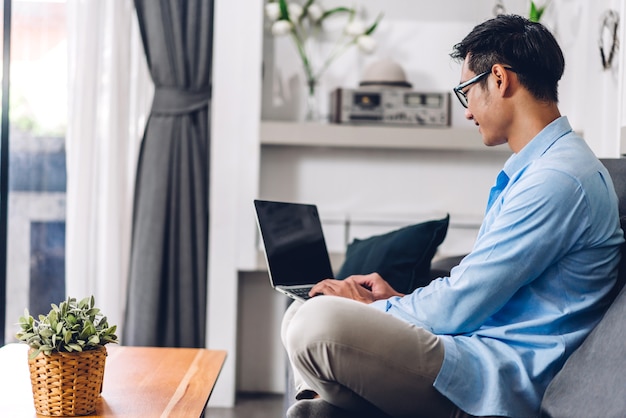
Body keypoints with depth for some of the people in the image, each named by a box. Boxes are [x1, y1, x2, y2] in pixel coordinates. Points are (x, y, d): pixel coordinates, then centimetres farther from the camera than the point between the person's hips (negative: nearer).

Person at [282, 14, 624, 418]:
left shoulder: (558, 179, -18)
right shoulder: (537, 167, 18)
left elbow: (460, 305, -18)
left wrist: (374, 309, -2)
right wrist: (399, 299, 14)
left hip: (499, 384, -11)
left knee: (317, 324, -28)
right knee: (302, 314, 11)